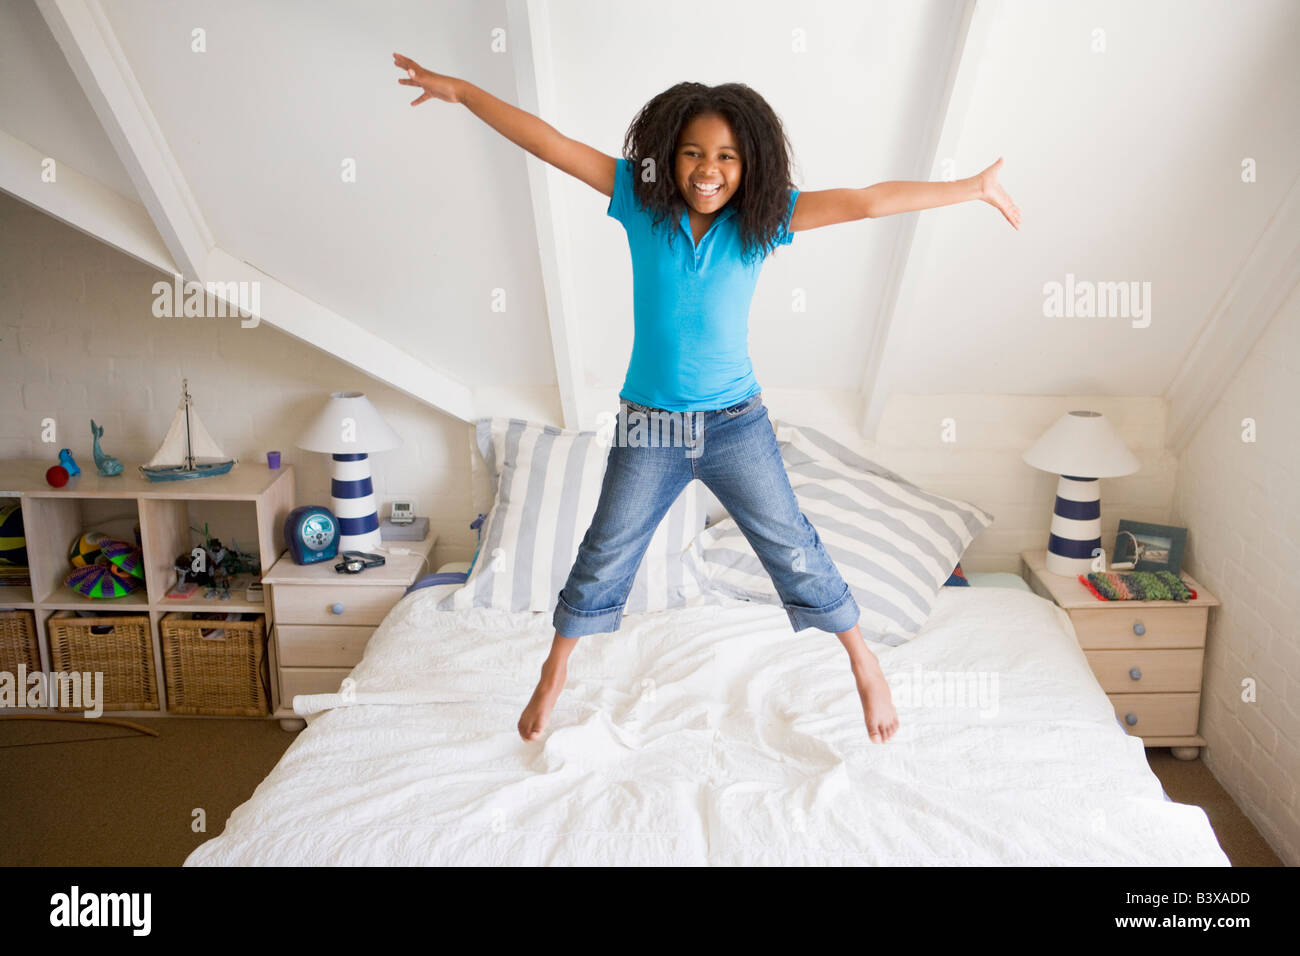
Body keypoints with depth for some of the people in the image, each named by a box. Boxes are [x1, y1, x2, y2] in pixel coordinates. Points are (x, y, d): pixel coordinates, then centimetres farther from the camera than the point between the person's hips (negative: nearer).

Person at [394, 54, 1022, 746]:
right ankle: (555, 672, 35)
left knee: (792, 548, 9)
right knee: (605, 554, 14)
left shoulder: (762, 218, -8)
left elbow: (864, 202, -13)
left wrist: (973, 188, -13)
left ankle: (862, 661, 31)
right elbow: (549, 143, -8)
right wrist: (460, 90, -6)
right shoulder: (640, 198, -7)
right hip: (648, 428, 1)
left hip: (736, 423, 0)